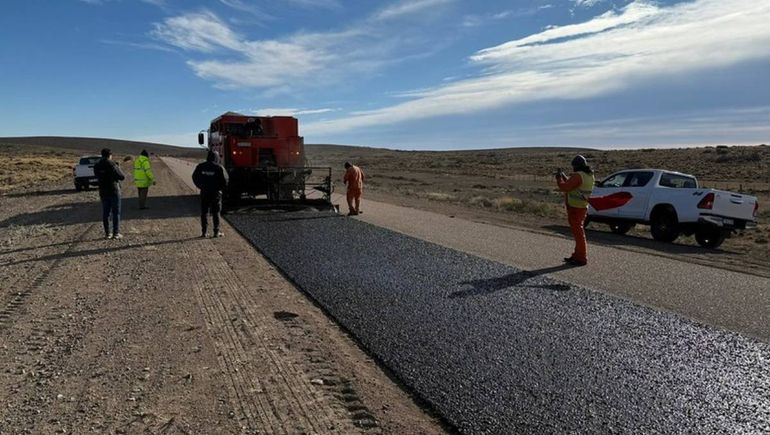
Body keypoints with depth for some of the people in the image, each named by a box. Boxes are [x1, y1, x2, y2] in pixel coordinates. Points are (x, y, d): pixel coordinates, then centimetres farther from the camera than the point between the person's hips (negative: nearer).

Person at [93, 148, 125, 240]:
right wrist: (118, 169, 5)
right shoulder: (111, 164, -14)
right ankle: (116, 233, -1)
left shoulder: (96, 166, 4)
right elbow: (122, 177, -12)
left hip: (103, 192, 5)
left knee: (105, 213, 10)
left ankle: (107, 233, 11)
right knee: (116, 212, 1)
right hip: (114, 191, -5)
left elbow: (97, 177, 18)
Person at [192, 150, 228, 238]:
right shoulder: (219, 168, -9)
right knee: (216, 212, 4)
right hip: (216, 192, -2)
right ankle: (216, 232, 5)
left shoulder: (200, 167, 2)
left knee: (204, 212, 9)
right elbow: (225, 181, -11)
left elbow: (195, 177, 7)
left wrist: (201, 186, 17)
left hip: (204, 192, 3)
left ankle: (203, 232, 9)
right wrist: (220, 188, 6)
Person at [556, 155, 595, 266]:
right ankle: (577, 256, 28)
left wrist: (559, 179, -4)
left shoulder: (578, 176, -20)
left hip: (575, 209, -10)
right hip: (582, 207, 10)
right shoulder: (589, 176, 11)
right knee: (578, 232, 18)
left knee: (578, 233, -4)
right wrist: (564, 177, 20)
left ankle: (581, 258, 1)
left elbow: (565, 187, -21)